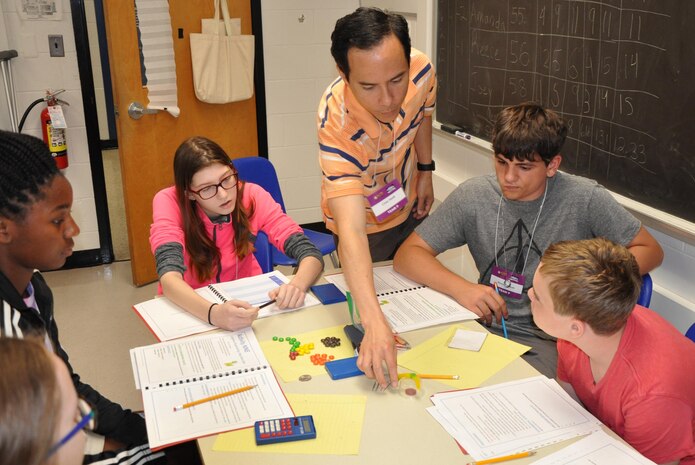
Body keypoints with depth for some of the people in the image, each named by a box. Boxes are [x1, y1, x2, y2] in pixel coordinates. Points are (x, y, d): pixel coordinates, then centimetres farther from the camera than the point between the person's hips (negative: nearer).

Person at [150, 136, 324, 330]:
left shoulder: (251, 196, -15)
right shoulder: (169, 202, -19)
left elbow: (311, 254, -19)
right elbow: (169, 277, -31)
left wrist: (297, 286, -40)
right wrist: (214, 313, -50)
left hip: (246, 298, 2)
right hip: (190, 306, -1)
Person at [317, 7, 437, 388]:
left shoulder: (421, 69, -31)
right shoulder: (336, 121, -44)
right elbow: (351, 231, -53)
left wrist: (426, 171, 3)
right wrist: (374, 322, -63)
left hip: (410, 206, 5)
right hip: (364, 220, -5)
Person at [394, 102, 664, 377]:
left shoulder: (584, 199, -8)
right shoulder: (473, 197, -3)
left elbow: (650, 251, 2)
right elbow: (408, 254, -3)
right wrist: (460, 287, -21)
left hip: (550, 342, -3)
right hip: (488, 325, 3)